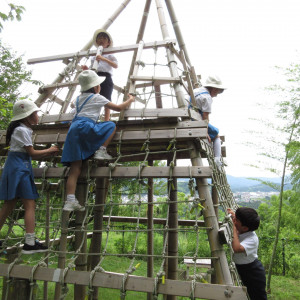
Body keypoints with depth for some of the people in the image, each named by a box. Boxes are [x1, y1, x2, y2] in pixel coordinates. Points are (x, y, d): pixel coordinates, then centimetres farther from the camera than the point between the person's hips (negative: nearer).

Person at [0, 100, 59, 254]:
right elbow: (32, 153, -10)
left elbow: (28, 154, 14)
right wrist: (50, 150, 3)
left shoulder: (22, 129, 18)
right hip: (19, 168, -10)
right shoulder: (22, 130, -11)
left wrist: (49, 154, 10)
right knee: (30, 205, -9)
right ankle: (30, 243, -8)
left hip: (15, 167, 10)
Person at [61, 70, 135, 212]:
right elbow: (118, 108, 11)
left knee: (75, 168, 1)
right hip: (85, 127, -7)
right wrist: (130, 100, 29)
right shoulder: (97, 98, 8)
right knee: (111, 125, 10)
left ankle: (70, 200, -5)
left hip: (74, 128, 7)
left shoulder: (79, 98, 28)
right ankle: (101, 151, -3)